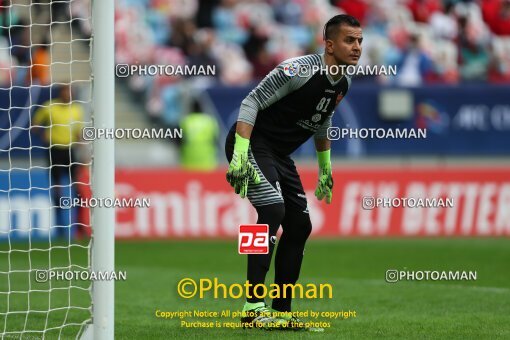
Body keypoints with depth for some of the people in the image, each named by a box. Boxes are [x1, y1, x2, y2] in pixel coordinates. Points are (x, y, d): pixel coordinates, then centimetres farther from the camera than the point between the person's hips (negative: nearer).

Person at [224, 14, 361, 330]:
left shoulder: (343, 83, 4)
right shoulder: (299, 70, -23)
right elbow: (251, 103, -24)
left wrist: (325, 170, 27)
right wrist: (240, 156, -32)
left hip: (279, 155, 9)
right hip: (251, 143, -9)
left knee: (300, 226, 7)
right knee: (273, 210, -26)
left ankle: (280, 312, 16)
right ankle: (254, 308, -27)